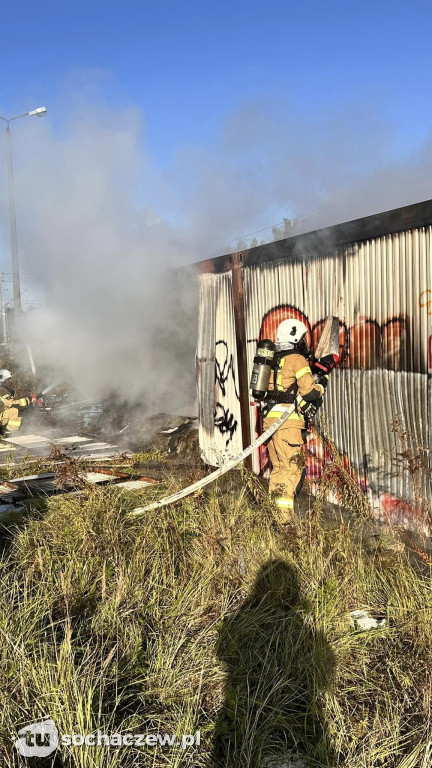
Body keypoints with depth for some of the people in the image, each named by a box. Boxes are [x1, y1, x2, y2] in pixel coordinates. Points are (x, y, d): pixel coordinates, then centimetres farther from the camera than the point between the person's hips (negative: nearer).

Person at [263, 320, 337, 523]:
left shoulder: (277, 360, 20)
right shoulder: (297, 359, -5)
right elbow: (311, 392, -10)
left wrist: (319, 368, 20)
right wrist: (323, 379, 8)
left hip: (270, 419, 9)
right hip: (288, 422, -9)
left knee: (278, 468, 13)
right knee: (292, 468, -7)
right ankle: (283, 518, -10)